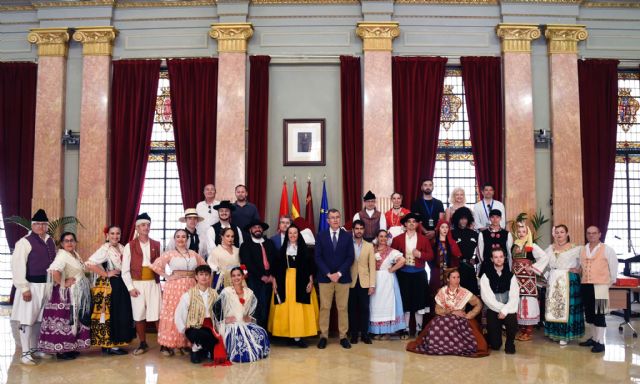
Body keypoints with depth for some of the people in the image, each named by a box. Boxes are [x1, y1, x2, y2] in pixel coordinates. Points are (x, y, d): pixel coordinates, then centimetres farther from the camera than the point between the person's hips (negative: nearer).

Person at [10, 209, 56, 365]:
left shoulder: (50, 241, 10)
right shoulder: (25, 242, -9)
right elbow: (17, 266, -13)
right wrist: (24, 288, -17)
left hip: (47, 286, 6)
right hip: (31, 286, -6)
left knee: (40, 319, 15)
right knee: (27, 319, -1)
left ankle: (34, 349, 28)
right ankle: (25, 353, 9)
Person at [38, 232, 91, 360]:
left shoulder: (75, 254, 12)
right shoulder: (62, 255, -17)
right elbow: (53, 270, -34)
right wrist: (63, 283, -23)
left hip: (77, 294, 10)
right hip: (67, 294, -10)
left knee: (73, 321, 15)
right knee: (65, 321, -4)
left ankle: (70, 347, 24)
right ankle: (61, 350, 4)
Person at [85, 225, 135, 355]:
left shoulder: (122, 248, 9)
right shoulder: (105, 249, -13)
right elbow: (89, 264, -24)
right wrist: (106, 274, -18)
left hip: (120, 285, 8)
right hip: (108, 286, -8)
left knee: (120, 314, 10)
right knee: (110, 314, -3)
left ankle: (113, 343, 18)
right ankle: (109, 345, 4)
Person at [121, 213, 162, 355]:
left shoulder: (157, 245, 6)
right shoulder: (130, 246, 2)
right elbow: (125, 270, 0)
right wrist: (130, 288, -7)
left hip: (153, 283, 0)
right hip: (137, 284, 0)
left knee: (158, 315, -3)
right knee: (139, 316, 7)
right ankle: (143, 344, 22)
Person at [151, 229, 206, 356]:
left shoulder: (193, 253, 10)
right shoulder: (170, 254, -1)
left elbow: (204, 266, 18)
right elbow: (155, 265, -7)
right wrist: (167, 276, -8)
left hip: (191, 287, 4)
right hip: (175, 287, -4)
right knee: (172, 315, -4)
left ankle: (186, 344, 14)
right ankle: (166, 345, 1)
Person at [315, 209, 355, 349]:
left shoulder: (347, 236, 6)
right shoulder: (321, 236, 4)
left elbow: (350, 257, 1)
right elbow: (318, 257, -1)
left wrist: (339, 273, -11)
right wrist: (329, 274, -11)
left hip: (343, 277, 0)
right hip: (325, 277, 0)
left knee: (343, 308, 4)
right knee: (324, 307, 2)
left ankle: (343, 336, 11)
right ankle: (323, 336, 10)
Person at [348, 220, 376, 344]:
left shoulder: (369, 246, 7)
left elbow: (372, 266, 3)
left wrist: (372, 285, -3)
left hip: (364, 282, 1)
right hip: (351, 282, -1)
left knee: (364, 308, 2)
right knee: (352, 309, 5)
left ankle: (364, 334, 11)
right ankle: (354, 334, 14)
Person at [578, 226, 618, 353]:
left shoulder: (607, 249, -5)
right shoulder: (583, 250, 9)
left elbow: (614, 266, 0)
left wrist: (611, 281, 5)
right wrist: (582, 278, 13)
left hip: (600, 286, -5)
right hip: (585, 286, 5)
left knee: (599, 314, -4)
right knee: (589, 313, 12)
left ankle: (600, 342, 2)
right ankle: (593, 338, 25)